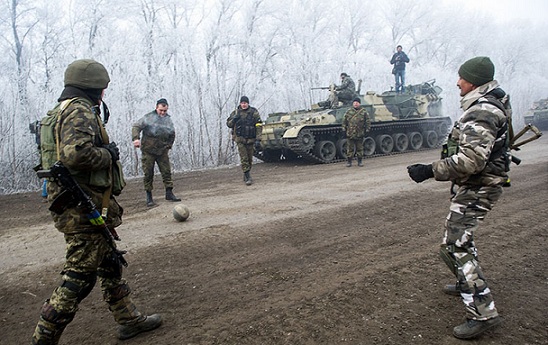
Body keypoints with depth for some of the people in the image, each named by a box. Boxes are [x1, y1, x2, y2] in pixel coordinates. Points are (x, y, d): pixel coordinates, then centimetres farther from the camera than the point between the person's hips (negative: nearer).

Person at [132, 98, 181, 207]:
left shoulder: (168, 120, 8)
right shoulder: (148, 117, -5)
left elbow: (172, 135, 22)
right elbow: (136, 127, -8)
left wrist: (168, 146, 14)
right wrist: (136, 139, -24)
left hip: (162, 151, 3)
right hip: (148, 151, -3)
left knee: (166, 171, 0)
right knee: (148, 173, 0)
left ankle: (169, 193, 8)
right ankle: (149, 197, 7)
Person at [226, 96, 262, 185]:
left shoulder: (254, 112, -1)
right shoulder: (235, 112, 5)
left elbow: (259, 126, -4)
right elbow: (229, 124, 11)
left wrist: (258, 139, -12)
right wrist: (234, 119, -11)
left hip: (250, 139, 0)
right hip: (240, 139, 0)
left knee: (249, 159, 6)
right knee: (244, 158, -9)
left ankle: (246, 175, 25)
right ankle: (248, 177, -8)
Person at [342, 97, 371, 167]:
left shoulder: (364, 112, 4)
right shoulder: (348, 112, 5)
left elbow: (368, 121, 7)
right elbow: (344, 121, 9)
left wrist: (367, 129, 2)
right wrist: (344, 128, 5)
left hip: (360, 134, 0)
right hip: (350, 134, 0)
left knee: (360, 148, 8)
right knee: (350, 148, 2)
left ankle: (360, 161, 18)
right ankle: (349, 161, 11)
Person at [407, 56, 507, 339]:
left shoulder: (482, 112, -22)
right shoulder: (487, 106, 12)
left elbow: (471, 161, -31)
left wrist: (429, 171, -27)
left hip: (477, 188, -11)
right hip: (477, 185, 11)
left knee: (454, 246, -11)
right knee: (460, 235, 25)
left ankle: (483, 313, -6)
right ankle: (469, 283, 42)